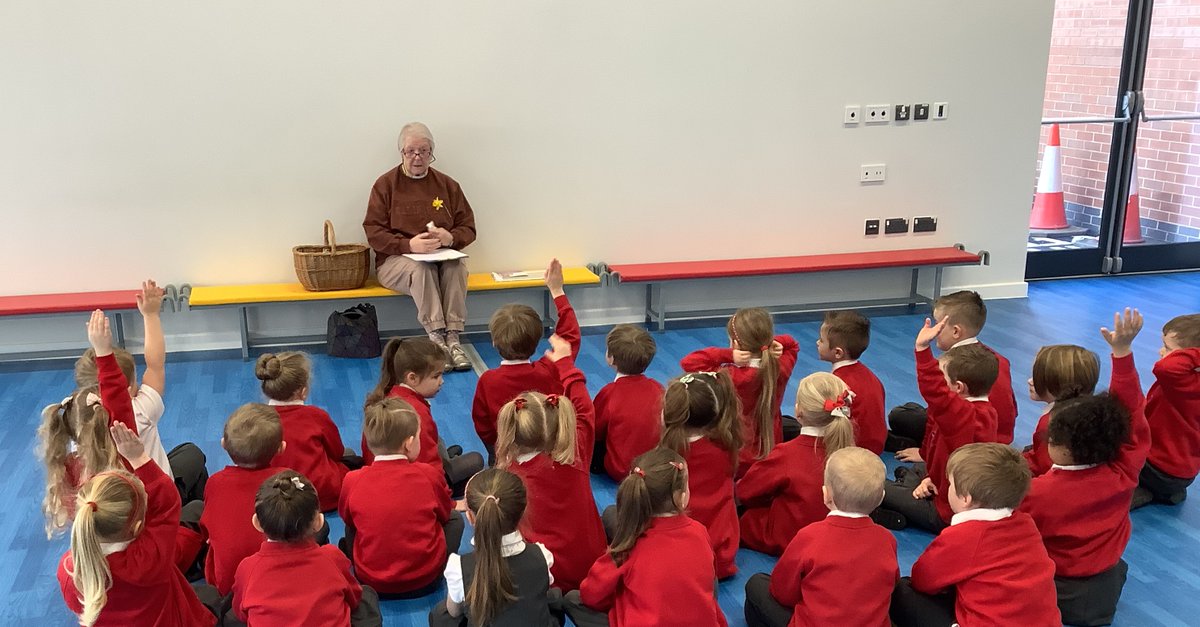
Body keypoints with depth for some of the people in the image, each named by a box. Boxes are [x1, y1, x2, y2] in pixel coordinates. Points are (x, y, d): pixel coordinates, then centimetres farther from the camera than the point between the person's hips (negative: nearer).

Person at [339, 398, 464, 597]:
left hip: (371, 582, 2)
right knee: (455, 520, 21)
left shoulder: (352, 481, -11)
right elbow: (445, 513, 5)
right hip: (426, 580, -2)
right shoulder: (429, 475, -13)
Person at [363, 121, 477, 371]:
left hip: (442, 256, 2)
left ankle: (453, 339, -36)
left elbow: (468, 228, 10)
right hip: (395, 259, -2)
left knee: (457, 265, -32)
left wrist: (450, 238, -14)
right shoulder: (386, 184, 4)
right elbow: (374, 232, -4)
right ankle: (437, 339, -40)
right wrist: (409, 244, -21)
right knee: (421, 268, -36)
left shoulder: (447, 185, 12)